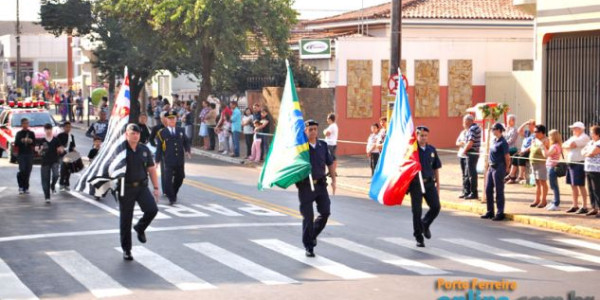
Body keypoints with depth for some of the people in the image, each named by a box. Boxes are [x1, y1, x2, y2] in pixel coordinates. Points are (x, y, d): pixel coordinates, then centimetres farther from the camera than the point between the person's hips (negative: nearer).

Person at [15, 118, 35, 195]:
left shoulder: (31, 133, 10)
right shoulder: (19, 133, 5)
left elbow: (34, 144, 8)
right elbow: (16, 144, 0)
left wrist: (31, 141, -12)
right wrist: (21, 141, -16)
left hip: (29, 154, 2)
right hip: (21, 154, -2)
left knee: (28, 171, 0)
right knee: (22, 170, -14)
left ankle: (26, 188, 8)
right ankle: (21, 187, 4)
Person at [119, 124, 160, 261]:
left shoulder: (144, 150, 6)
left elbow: (151, 169, 11)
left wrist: (156, 188, 7)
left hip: (142, 186, 3)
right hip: (126, 188, -3)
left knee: (152, 209, -17)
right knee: (126, 220, 2)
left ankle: (140, 228, 15)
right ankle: (126, 249, 17)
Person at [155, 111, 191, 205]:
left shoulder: (181, 130, 9)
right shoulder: (162, 133, 0)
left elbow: (186, 141, 15)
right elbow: (159, 147, 0)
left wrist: (188, 150, -4)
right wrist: (158, 160, -3)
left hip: (180, 160, 4)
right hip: (168, 161, -4)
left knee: (179, 177, 12)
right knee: (168, 179, -10)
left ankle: (173, 193, 35)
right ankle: (171, 198, 1)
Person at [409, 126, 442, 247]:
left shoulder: (432, 150, 8)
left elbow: (436, 168, 14)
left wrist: (437, 184, 12)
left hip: (429, 183, 4)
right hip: (416, 184, -4)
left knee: (436, 207, -5)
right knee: (417, 211, 1)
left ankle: (425, 224, 24)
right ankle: (419, 238, 12)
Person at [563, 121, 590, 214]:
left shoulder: (584, 137, -11)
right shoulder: (573, 137, 19)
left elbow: (571, 145, -21)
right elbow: (564, 145, 14)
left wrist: (567, 146, -1)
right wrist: (569, 146, -4)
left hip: (579, 163, -9)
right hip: (571, 163, 9)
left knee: (580, 185, -8)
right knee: (573, 185, 11)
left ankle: (585, 207, -5)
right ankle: (575, 206, 19)